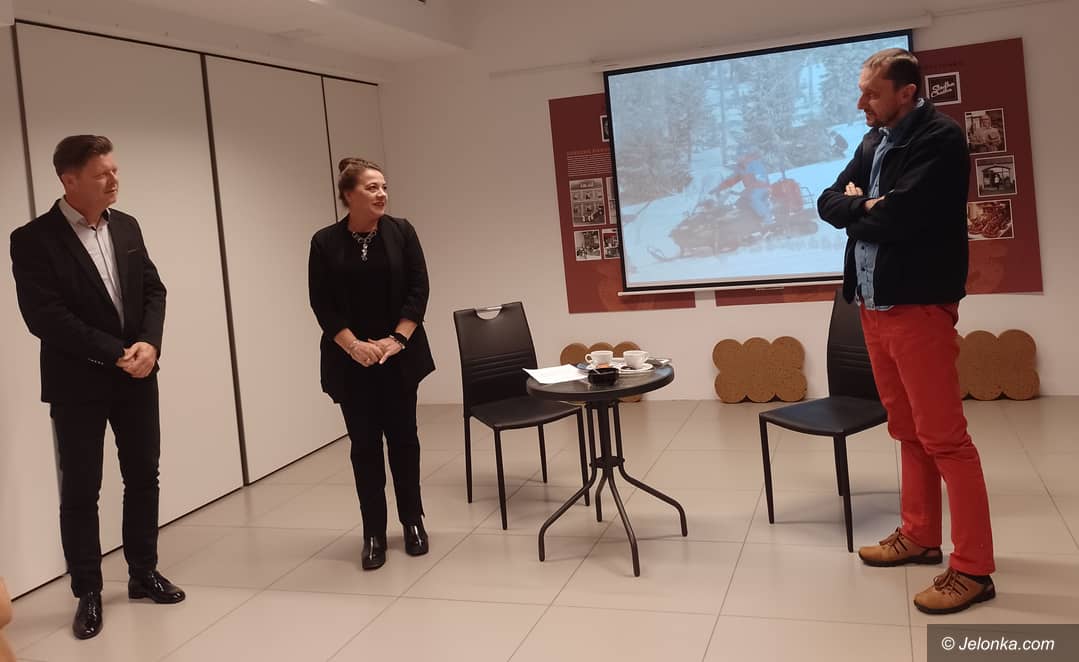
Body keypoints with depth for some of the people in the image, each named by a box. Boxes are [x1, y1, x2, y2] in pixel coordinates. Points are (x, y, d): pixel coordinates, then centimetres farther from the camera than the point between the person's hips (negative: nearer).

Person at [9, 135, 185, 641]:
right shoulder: (33, 239, -11)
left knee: (143, 477, 12)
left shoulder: (127, 227, 6)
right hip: (78, 383, -5)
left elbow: (153, 290, 5)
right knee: (80, 490, 4)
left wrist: (149, 344, -13)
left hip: (137, 376, 5)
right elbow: (43, 316, -18)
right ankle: (88, 593, 18)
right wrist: (116, 354, -19)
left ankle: (143, 573, 28)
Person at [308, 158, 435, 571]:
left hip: (399, 356, 1)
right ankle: (373, 533, 13)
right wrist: (353, 345, -14)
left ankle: (413, 522, 22)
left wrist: (396, 339, -12)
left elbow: (418, 290, -3)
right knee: (365, 443, 3)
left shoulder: (401, 232, 0)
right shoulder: (325, 243, -2)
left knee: (402, 437, 7)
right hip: (353, 361, 0)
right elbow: (322, 304, -4)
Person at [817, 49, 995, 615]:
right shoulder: (873, 141, 14)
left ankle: (972, 568, 2)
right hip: (873, 304, 9)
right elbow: (829, 202, 9)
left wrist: (857, 209, -4)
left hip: (917, 304, -8)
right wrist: (864, 206, -10)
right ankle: (919, 537, 28)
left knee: (943, 438, -5)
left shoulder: (940, 138, -13)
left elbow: (899, 216, -23)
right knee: (907, 431, 16)